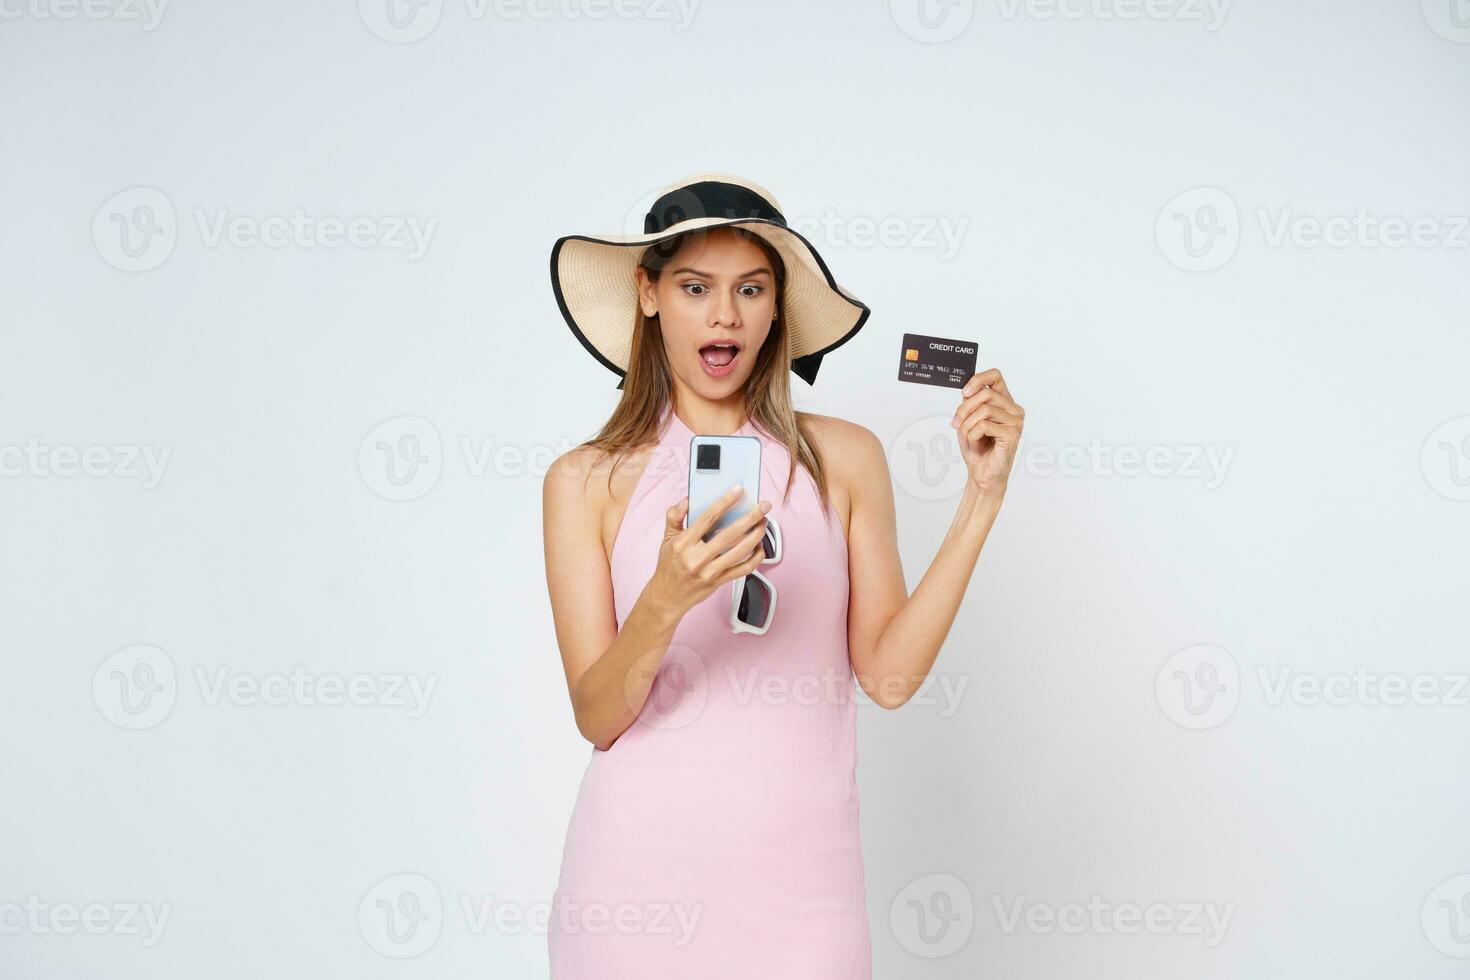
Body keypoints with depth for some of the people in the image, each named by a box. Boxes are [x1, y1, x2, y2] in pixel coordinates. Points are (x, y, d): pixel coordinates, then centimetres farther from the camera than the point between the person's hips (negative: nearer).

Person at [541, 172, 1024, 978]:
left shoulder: (843, 458, 0)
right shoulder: (586, 481, -3)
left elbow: (887, 675, -6)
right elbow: (596, 717, -7)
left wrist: (981, 495, -8)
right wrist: (667, 599, -25)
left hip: (800, 859, 1)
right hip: (641, 854, 0)